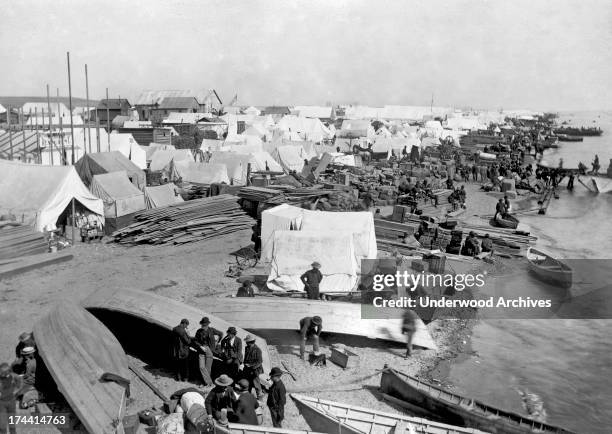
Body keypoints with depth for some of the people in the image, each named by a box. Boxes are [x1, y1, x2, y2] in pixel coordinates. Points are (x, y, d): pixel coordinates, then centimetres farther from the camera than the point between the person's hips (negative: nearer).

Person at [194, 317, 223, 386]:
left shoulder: (212, 330, -6)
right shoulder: (199, 331, -3)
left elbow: (221, 334, 8)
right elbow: (195, 340, 4)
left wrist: (216, 343, 11)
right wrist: (200, 346, -10)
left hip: (209, 350, -1)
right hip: (201, 350, 1)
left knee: (208, 368, 3)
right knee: (202, 367, -8)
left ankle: (207, 382, 19)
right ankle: (208, 382, 0)